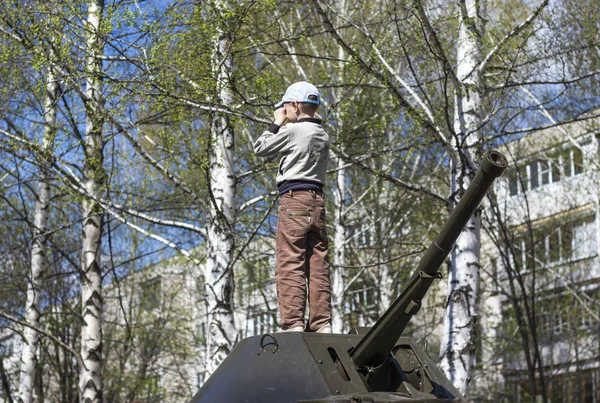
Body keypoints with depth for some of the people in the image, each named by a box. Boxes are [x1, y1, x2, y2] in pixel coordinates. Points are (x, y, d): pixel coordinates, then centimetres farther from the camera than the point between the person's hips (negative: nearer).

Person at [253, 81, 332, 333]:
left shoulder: (292, 131, -5)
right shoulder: (322, 136, 17)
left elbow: (260, 149, 4)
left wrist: (276, 123, 16)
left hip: (294, 198, -8)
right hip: (317, 199, 8)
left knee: (289, 265, -10)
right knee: (318, 265, 4)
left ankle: (292, 323, -17)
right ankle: (321, 323, 0)